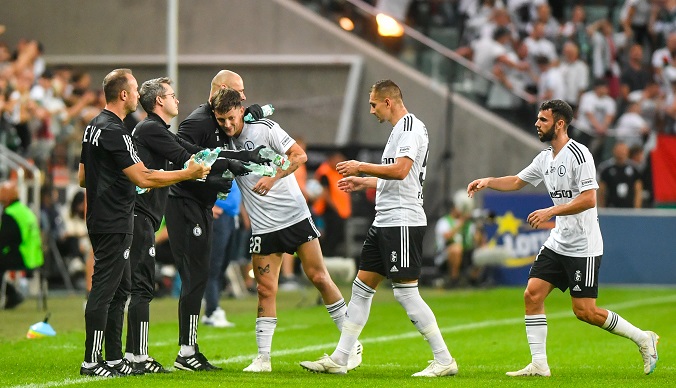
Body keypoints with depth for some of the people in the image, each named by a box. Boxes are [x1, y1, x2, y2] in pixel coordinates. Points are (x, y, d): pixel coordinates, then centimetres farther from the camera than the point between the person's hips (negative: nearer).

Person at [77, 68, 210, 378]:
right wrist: (188, 174, -13)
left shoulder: (94, 126, 14)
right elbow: (143, 178, -20)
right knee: (104, 290, -7)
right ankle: (91, 361, -5)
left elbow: (82, 177, 21)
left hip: (102, 221, 10)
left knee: (120, 289, 15)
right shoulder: (114, 131, -18)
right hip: (115, 223, -10)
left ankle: (114, 358, 18)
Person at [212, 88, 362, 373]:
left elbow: (299, 155, -12)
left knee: (318, 277, -2)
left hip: (295, 216, -3)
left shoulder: (264, 128, -7)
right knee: (265, 290, -3)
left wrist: (273, 177, -24)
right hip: (262, 228, 3)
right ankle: (263, 358, 2)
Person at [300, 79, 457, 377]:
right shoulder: (399, 129, 20)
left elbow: (400, 170, -24)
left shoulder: (411, 127, -11)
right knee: (362, 287, 9)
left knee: (405, 292, -10)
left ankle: (444, 361, -5)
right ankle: (338, 360, 11)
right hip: (385, 221, 11)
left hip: (403, 222, -11)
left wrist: (361, 167, -18)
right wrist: (363, 182, 31)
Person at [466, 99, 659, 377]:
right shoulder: (545, 158, 10)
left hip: (584, 247, -8)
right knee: (532, 294, -4)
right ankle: (539, 364, 1)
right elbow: (517, 182, 24)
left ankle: (642, 338, 11)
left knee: (585, 311, -7)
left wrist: (550, 212, -24)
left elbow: (588, 199, -22)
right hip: (557, 243, 8)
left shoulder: (579, 155, -16)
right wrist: (487, 182, 8)